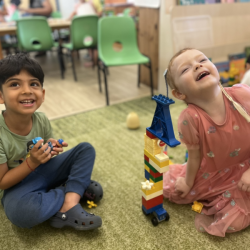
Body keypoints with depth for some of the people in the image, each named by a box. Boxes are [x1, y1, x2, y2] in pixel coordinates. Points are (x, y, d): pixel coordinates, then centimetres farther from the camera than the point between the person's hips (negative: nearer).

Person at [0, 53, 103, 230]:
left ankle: (69, 205, -23)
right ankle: (78, 187, -15)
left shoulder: (41, 119, -12)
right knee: (20, 212, -39)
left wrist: (51, 149, -17)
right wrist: (31, 162, -28)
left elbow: (45, 158, 6)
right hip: (18, 184, -5)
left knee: (86, 149, -7)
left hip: (44, 171, 5)